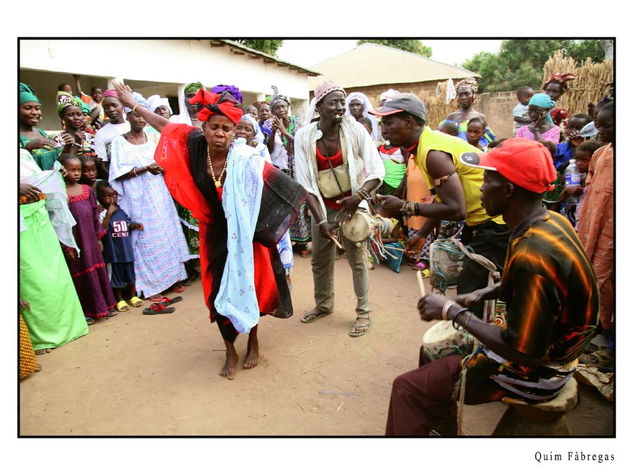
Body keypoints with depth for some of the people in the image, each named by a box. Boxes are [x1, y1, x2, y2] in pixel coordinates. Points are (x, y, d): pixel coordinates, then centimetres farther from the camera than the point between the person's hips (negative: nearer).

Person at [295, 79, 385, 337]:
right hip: (321, 207, 3)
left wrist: (359, 197, -28)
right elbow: (305, 183, -8)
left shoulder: (355, 130, -13)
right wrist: (320, 220, -13)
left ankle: (363, 312, 20)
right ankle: (324, 304, 39)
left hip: (350, 204, -2)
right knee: (319, 260, 14)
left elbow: (377, 171, -12)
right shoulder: (304, 136, -9)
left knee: (357, 258, 2)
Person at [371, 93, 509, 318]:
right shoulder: (427, 142, 7)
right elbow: (443, 200, 16)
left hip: (497, 221, -10)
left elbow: (456, 209, -28)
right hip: (479, 218, 10)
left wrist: (406, 208, -21)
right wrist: (422, 234, 19)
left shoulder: (433, 153, -25)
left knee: (470, 294, -9)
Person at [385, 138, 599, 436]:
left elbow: (523, 352, -30)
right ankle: (443, 431, 37)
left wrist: (454, 312, -22)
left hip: (531, 372, -9)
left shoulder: (533, 255, -34)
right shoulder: (550, 220, -3)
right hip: (548, 350, 9)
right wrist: (480, 295, 2)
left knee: (407, 388, -5)